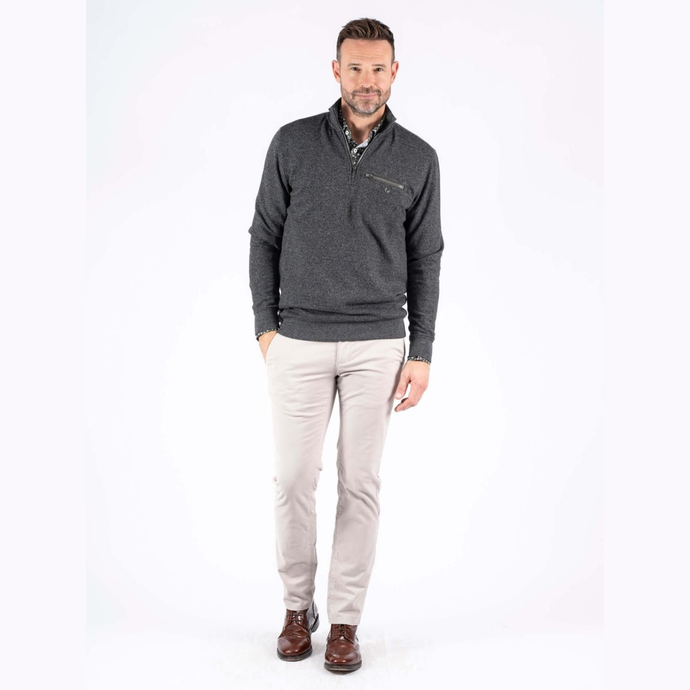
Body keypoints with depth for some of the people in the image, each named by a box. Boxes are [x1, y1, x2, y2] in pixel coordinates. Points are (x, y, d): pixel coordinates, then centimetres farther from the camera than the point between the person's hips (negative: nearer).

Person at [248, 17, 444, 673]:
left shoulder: (417, 159, 2)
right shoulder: (292, 143, 0)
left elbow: (425, 260, 4)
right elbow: (264, 237, 6)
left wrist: (421, 353, -1)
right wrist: (265, 326, 0)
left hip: (377, 347, 0)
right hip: (299, 343, 0)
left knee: (360, 483, 6)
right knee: (293, 478, 6)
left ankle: (345, 619, 20)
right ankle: (297, 605, 27)